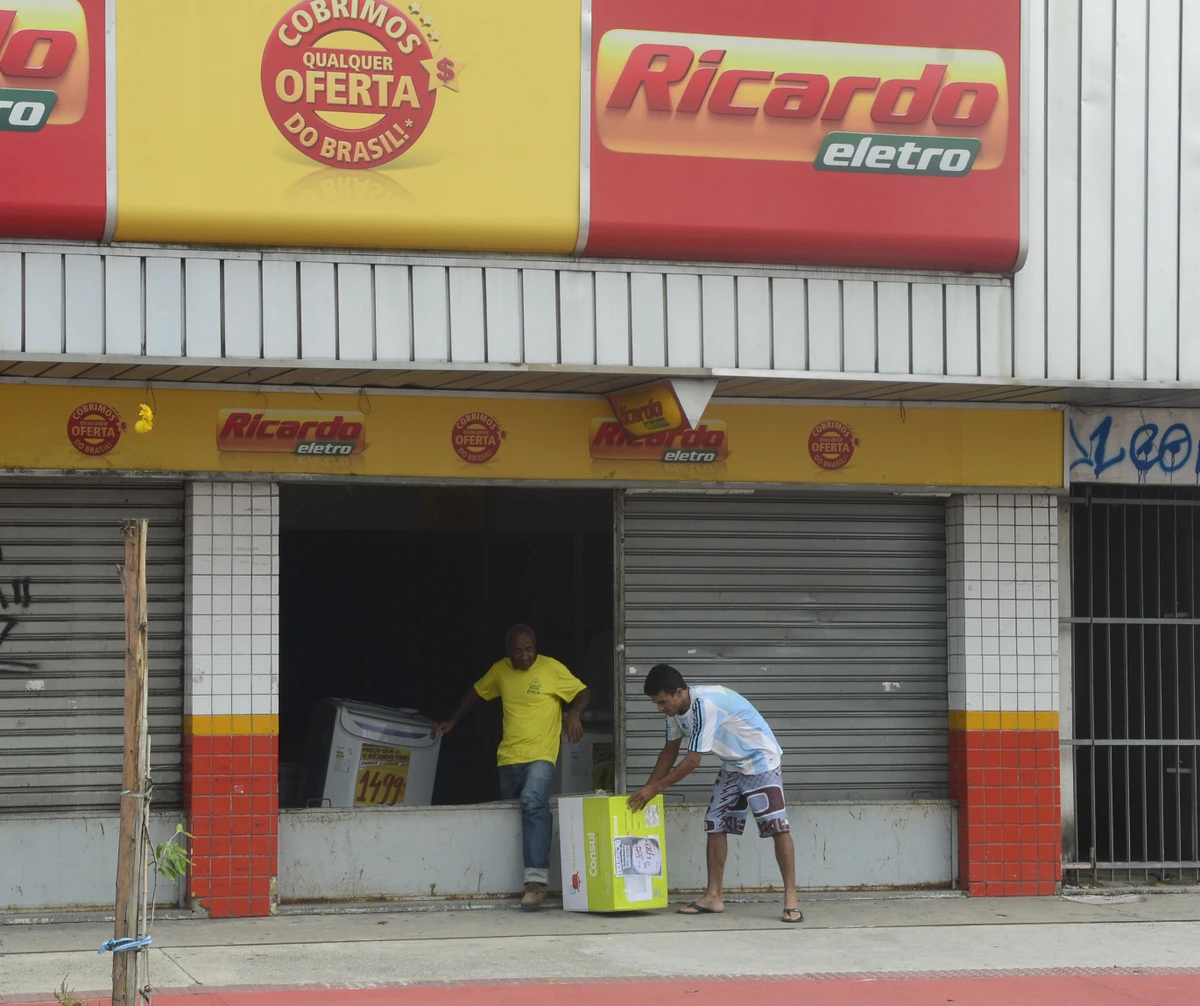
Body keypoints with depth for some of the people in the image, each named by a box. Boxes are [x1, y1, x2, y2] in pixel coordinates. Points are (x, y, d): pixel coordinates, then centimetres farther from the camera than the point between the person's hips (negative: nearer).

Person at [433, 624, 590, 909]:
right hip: (508, 757, 7)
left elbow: (583, 693, 0)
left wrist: (574, 712, -20)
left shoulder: (552, 669, -5)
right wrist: (453, 721, 23)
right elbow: (477, 691, 26)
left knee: (533, 803, -29)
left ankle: (536, 880, -37)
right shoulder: (500, 671, 10)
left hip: (541, 756, -7)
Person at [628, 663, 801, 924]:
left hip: (761, 760, -9)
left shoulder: (705, 705, -33)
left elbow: (693, 761, -30)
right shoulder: (675, 709, -6)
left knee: (778, 826, -14)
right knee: (715, 826, 4)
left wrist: (655, 788, -23)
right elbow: (671, 751, 9)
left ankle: (791, 900, -14)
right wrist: (647, 789, 4)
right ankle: (713, 897, 8)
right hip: (732, 766, 9)